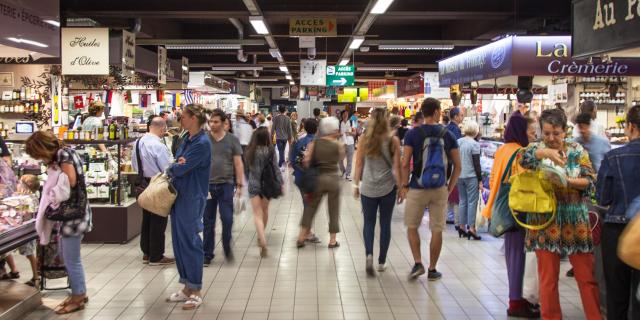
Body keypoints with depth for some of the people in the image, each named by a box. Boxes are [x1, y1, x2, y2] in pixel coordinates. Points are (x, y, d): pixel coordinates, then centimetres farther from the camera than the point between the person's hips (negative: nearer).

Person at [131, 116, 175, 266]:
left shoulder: (138, 142, 3)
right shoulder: (159, 146, -23)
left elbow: (134, 165, 13)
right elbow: (168, 169, -22)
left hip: (144, 183, 8)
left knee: (147, 218, 17)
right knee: (158, 221, 1)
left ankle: (146, 253, 27)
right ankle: (156, 257, 9)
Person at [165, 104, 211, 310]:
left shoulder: (202, 143, -16)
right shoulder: (187, 140, 12)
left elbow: (179, 168, -19)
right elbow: (177, 165, 10)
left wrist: (171, 169, 1)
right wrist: (178, 165, -11)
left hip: (192, 199, -9)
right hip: (178, 196, 9)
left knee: (190, 243, -1)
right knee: (179, 242, 13)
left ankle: (196, 292, 11)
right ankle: (186, 288, 24)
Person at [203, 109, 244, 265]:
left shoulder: (232, 140, 2)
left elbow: (238, 163, 3)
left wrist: (239, 185, -2)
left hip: (226, 184, -1)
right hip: (207, 184, 1)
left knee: (227, 219, -4)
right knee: (208, 222, 7)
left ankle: (227, 247, 21)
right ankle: (207, 254, 18)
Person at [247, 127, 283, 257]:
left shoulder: (250, 151, -7)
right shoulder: (270, 151, -11)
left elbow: (249, 167, 2)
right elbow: (275, 168, -10)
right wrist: (280, 183, -4)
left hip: (254, 184, -1)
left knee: (257, 213, -1)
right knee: (265, 210, 22)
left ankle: (263, 241, -19)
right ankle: (261, 236, 37)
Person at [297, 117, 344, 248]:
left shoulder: (314, 143, -4)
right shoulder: (338, 144, -7)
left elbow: (306, 161, -10)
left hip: (318, 177, 2)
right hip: (333, 178, -2)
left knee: (310, 207, 14)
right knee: (334, 210, 11)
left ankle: (301, 237, 16)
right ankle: (332, 240, 18)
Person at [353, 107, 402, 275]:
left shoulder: (364, 139, -3)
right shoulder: (393, 140, -5)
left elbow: (359, 164, 0)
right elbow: (396, 167, -4)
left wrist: (356, 184, 9)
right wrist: (400, 186, 5)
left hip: (368, 187, 0)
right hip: (388, 187, 0)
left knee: (369, 222, 12)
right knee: (385, 224, 12)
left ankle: (369, 254, -9)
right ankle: (381, 262, 18)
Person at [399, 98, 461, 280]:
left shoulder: (412, 134, -6)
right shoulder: (448, 135, 0)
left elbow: (405, 164, -10)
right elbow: (457, 166, 1)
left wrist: (404, 186, 0)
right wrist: (450, 187, 11)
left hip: (418, 188, -1)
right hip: (440, 189, 2)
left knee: (412, 227, 15)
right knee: (437, 230, 10)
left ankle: (418, 263, 4)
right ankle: (432, 270, 17)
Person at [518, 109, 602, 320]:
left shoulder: (577, 150, 6)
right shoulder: (537, 149, 4)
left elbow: (590, 181, -1)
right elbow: (521, 157, -18)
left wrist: (567, 180, -19)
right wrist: (545, 152, -34)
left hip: (575, 222, 1)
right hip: (545, 222, 0)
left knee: (587, 277, 4)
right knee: (548, 278, 5)